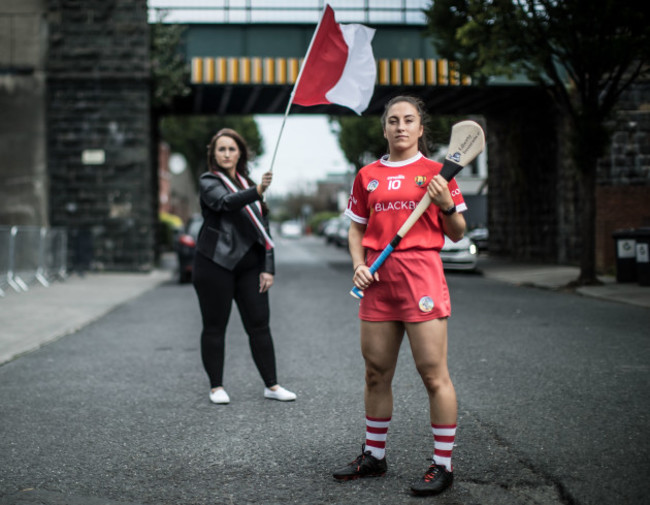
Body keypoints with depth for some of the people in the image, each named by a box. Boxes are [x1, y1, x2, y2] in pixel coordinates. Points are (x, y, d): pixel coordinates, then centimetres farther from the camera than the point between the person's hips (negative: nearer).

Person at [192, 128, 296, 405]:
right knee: (214, 327, 2)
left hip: (249, 265, 4)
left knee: (259, 325, 2)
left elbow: (263, 228, 15)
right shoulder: (209, 182, -1)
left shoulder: (248, 185, 16)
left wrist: (269, 268, 6)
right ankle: (216, 387, 12)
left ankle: (271, 385, 9)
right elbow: (227, 202, -24)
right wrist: (257, 191, -42)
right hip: (215, 264, -4)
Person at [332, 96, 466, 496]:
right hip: (378, 280, 4)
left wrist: (446, 205, -14)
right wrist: (359, 265, 3)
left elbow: (457, 234, 5)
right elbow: (357, 228, 19)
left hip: (421, 275, -4)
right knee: (377, 373, 10)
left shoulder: (435, 172, 4)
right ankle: (374, 456, 24)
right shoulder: (368, 175, 13)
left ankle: (444, 465, 4)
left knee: (434, 374, -5)